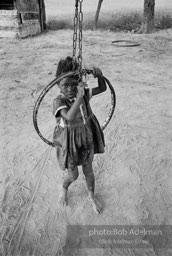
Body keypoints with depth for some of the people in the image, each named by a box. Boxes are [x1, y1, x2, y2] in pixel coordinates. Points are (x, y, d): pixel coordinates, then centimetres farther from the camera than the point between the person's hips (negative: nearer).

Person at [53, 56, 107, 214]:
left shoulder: (84, 94, -10)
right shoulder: (59, 101, -25)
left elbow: (103, 88, 1)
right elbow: (70, 117, -43)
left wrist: (99, 75, -17)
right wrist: (79, 96, -47)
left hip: (86, 140, 4)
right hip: (69, 143, -3)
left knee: (88, 171, 20)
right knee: (73, 175, 13)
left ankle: (92, 197, 47)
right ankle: (64, 189, 51)